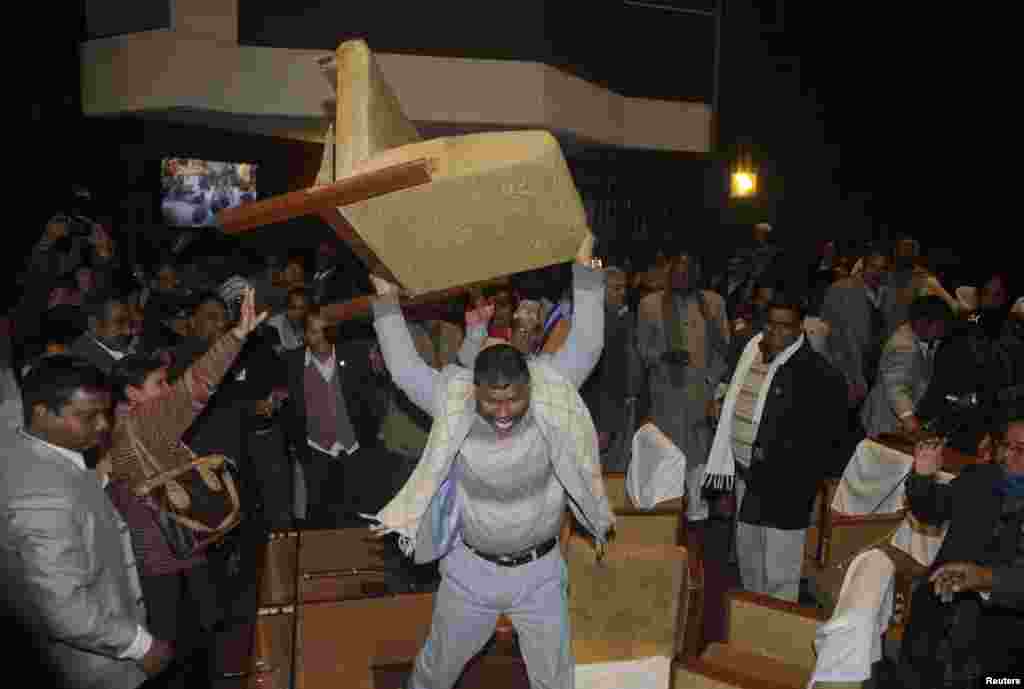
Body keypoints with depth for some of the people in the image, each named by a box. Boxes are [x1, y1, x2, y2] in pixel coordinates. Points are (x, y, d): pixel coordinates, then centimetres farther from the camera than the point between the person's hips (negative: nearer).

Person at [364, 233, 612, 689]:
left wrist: (585, 268, -19)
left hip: (539, 571, 0)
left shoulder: (551, 399, -19)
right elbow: (404, 367, -10)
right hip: (471, 569, 0)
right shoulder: (453, 408, -18)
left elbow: (586, 345, -17)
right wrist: (387, 300, -11)